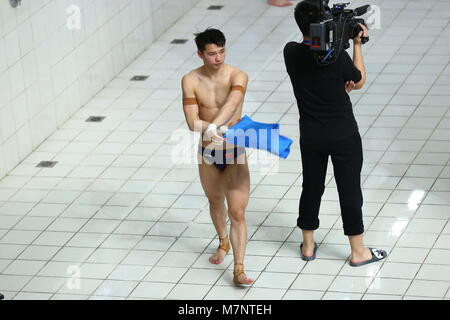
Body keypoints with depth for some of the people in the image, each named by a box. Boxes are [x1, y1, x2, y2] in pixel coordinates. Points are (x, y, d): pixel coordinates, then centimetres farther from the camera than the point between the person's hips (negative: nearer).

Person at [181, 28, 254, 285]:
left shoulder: (238, 76, -15)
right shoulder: (191, 80, -10)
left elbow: (231, 103, -34)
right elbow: (193, 122, -19)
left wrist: (214, 126, -50)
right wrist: (226, 129, -34)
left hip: (235, 155, -3)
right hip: (208, 155, 3)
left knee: (237, 213, -8)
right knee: (215, 202, 25)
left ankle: (239, 270, -6)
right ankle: (223, 243, 51)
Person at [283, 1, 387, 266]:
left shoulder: (291, 53, -9)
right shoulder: (336, 55, -21)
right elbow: (359, 82, -3)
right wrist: (357, 43, 3)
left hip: (311, 136, 4)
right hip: (343, 135, -4)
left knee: (311, 187, 17)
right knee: (350, 190, 7)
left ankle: (308, 246, 29)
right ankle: (358, 252, 17)